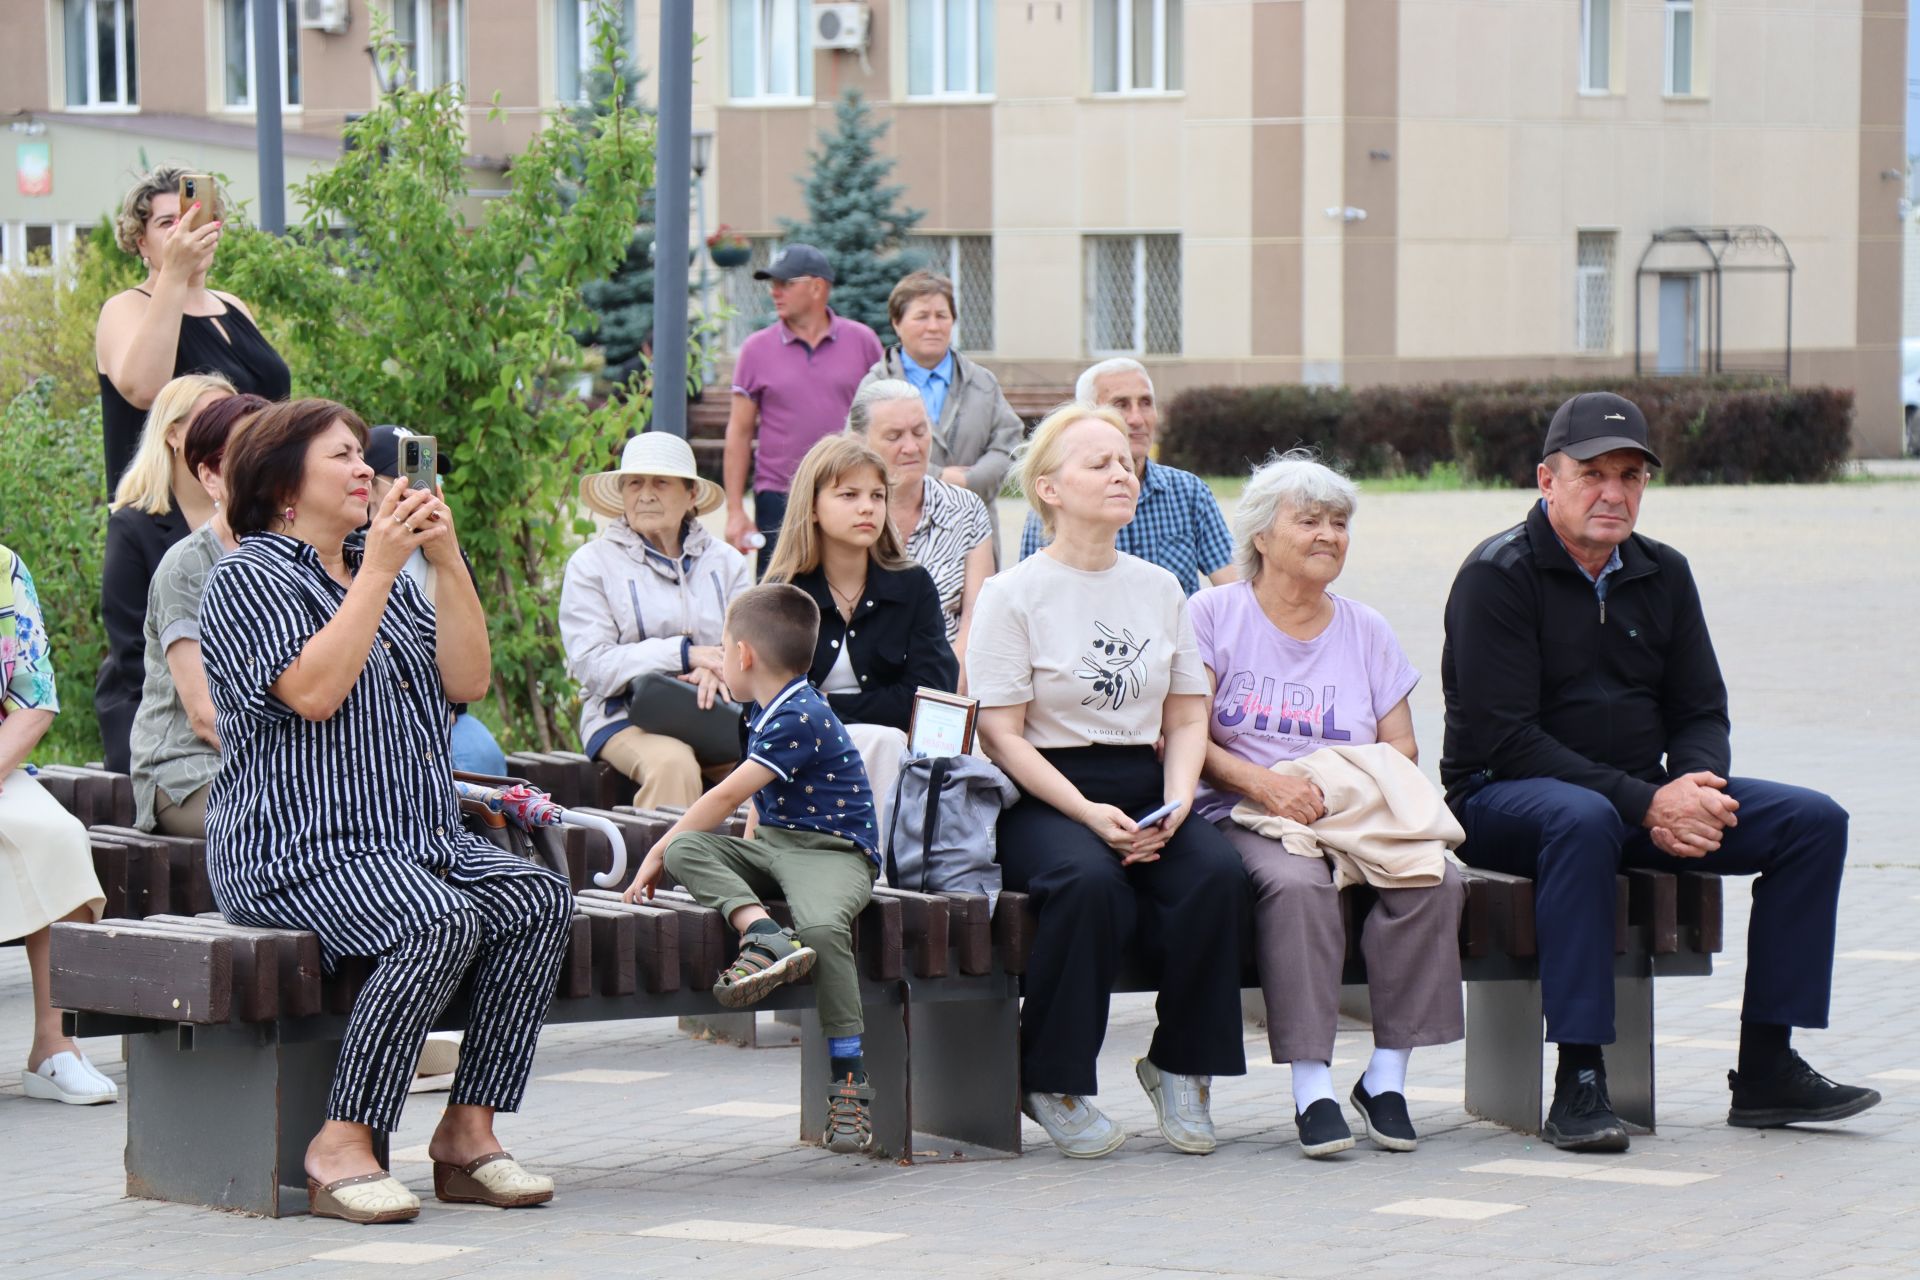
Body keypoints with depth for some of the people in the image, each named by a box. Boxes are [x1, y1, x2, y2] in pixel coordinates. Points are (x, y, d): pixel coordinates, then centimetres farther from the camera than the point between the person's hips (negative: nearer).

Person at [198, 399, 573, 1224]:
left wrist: (447, 560, 1)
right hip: (298, 852, -8)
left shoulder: (386, 578, 23)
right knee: (442, 924, -33)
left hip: (419, 841, 8)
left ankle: (468, 1132, -16)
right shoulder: (249, 578, -1)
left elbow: (467, 681, 11)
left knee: (541, 900, -18)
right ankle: (341, 1149, -28)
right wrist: (378, 569, -15)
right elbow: (313, 692, -18)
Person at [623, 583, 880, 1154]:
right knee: (687, 850, -14)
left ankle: (850, 1085, -32)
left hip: (832, 851, -9)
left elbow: (727, 796, -15)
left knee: (822, 926, -36)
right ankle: (764, 936, -34)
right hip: (772, 846, 9)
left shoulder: (800, 720, -16)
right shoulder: (766, 712, 15)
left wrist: (655, 852, -9)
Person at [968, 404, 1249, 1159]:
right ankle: (1053, 1082, -18)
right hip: (1042, 799, -5)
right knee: (1091, 881, -36)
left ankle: (1181, 1067, -8)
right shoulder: (1014, 595, -1)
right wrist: (1089, 813, -19)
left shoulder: (1160, 589, 15)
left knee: (1217, 872, -27)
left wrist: (1175, 802, -6)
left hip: (1142, 792, 5)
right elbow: (1002, 734, -6)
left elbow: (1187, 716, 15)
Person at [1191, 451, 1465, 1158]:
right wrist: (1264, 783, -19)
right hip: (1244, 819, -4)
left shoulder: (1366, 630, 19)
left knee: (1435, 878, -27)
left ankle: (1387, 1074, -19)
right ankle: (1311, 1085, -34)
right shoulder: (1214, 614, 7)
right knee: (1298, 882, -37)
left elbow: (1401, 747, 11)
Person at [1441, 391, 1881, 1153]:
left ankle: (1766, 1070, -9)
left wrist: (1694, 789, -14)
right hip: (1503, 798, -7)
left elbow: (1701, 713, 12)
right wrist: (1646, 804, -24)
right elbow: (1505, 739, -18)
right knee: (1585, 820, -41)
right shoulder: (1498, 575, -11)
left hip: (1644, 796, 7)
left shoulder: (1663, 575, 10)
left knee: (1814, 821, -9)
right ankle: (1578, 1084, -40)